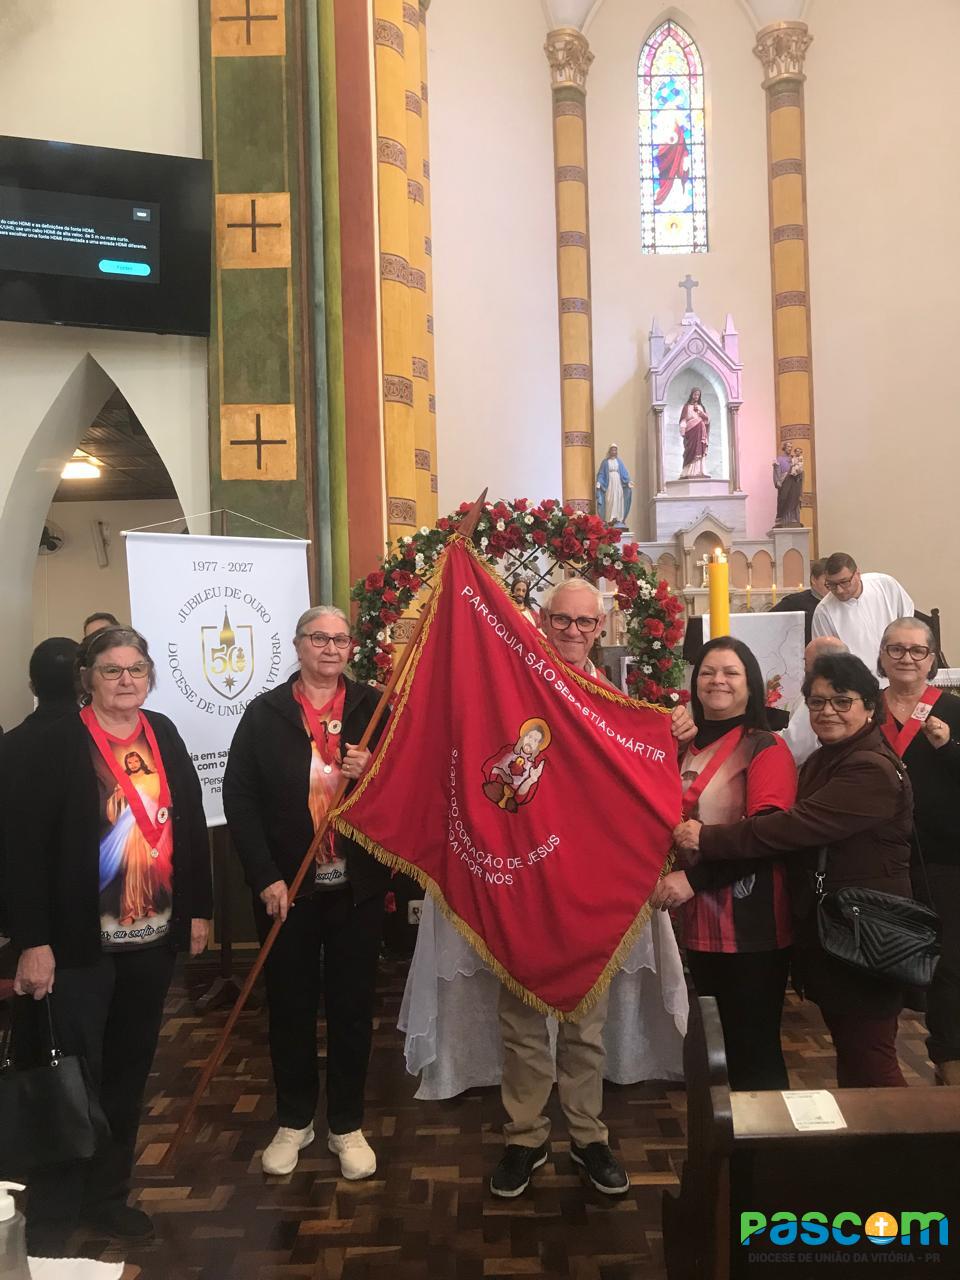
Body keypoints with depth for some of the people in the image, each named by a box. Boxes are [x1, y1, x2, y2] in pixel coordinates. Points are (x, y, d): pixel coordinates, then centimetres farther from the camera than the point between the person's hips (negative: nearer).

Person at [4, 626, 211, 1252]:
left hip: (153, 939, 5)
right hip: (80, 943, -5)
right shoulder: (57, 744, -11)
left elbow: (191, 822, 9)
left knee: (129, 1072, 16)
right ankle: (52, 1217, 23)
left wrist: (199, 908, 9)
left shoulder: (163, 734, 6)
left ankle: (108, 1195, 34)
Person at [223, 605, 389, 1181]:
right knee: (290, 1006, 14)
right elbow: (239, 797, -3)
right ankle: (294, 1120, 34)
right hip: (286, 887, 0)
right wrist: (265, 877, -10)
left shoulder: (374, 707, 0)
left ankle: (347, 1124, 29)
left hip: (357, 886, 0)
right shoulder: (265, 713, -1)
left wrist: (373, 771, -20)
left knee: (353, 1006, 11)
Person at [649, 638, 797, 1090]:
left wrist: (694, 877, -22)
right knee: (717, 1047, 16)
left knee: (755, 1051, 2)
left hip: (752, 925, -7)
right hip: (700, 921, 7)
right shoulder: (688, 747, 14)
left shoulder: (766, 748, -7)